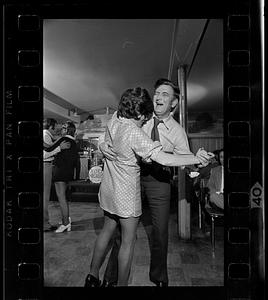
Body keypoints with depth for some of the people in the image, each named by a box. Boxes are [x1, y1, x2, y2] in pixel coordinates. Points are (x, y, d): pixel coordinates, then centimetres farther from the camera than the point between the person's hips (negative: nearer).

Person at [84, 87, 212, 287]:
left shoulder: (114, 119, -2)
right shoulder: (134, 133, -26)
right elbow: (164, 159, -29)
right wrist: (196, 158, -25)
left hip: (108, 191, 8)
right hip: (126, 195, -8)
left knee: (107, 231, 24)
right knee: (128, 241, 9)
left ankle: (92, 277, 39)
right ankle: (122, 283, 26)